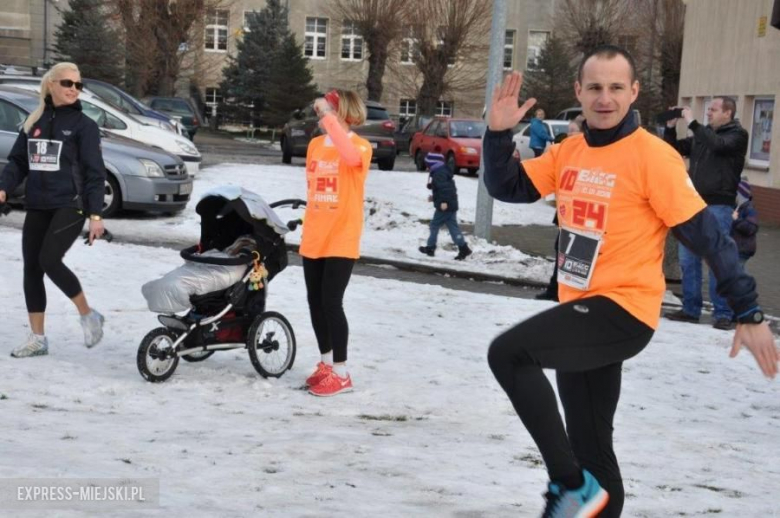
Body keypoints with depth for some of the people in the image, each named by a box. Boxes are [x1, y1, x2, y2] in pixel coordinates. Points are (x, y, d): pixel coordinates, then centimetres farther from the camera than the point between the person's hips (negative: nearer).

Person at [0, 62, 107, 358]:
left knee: (49, 261, -20)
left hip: (70, 206, -6)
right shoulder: (34, 122, 10)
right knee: (31, 268, 5)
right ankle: (37, 339, 15)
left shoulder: (84, 125, -3)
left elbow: (94, 173, -7)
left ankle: (88, 315, 2)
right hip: (36, 207, 6)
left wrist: (96, 215, -14)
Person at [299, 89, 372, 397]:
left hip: (341, 241, -7)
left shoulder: (360, 147, -10)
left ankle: (341, 373, 2)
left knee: (331, 303, -8)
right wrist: (310, 225, 17)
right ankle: (326, 363, 28)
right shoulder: (315, 144, 9)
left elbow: (349, 155, -36)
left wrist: (328, 116, -31)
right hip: (313, 239, 7)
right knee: (315, 302, 12)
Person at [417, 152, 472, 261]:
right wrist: (434, 197, 29)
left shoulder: (438, 174, -15)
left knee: (434, 225, 3)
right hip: (451, 205, 10)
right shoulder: (443, 171, 18)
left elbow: (444, 187, -28)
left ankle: (430, 247, 12)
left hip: (444, 206, -10)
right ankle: (463, 248, -2)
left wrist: (443, 201, -32)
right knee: (453, 226, 6)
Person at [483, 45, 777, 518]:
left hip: (624, 311, -7)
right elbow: (507, 188, 8)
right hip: (583, 310, 8)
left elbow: (707, 235, -13)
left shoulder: (653, 156, -14)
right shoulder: (568, 152, 6)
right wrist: (499, 133, -9)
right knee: (590, 443, 17)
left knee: (508, 352, -25)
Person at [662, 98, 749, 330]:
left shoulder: (737, 135, 0)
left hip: (718, 206, -6)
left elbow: (718, 144, -20)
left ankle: (722, 313, -2)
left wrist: (692, 123, -16)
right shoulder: (701, 134, 17)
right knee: (688, 260, 7)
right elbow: (674, 150, 19)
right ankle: (691, 309, 15)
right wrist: (671, 127, 4)